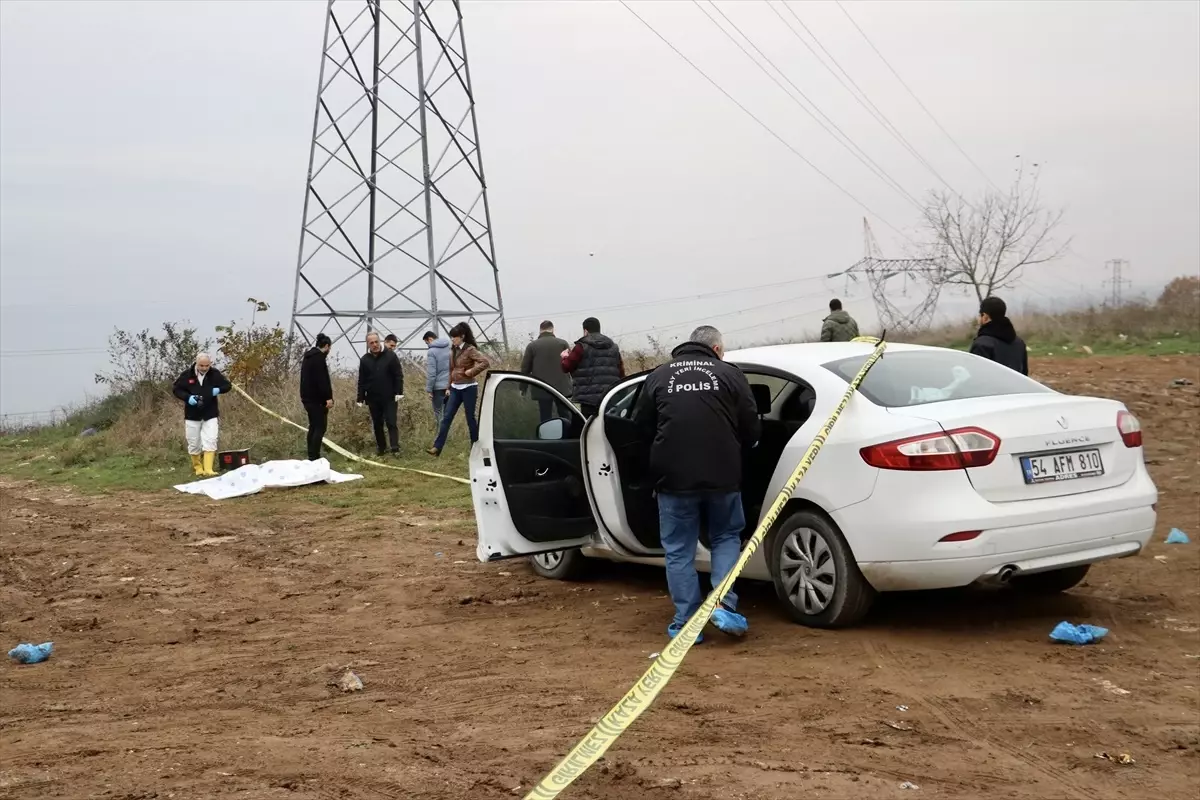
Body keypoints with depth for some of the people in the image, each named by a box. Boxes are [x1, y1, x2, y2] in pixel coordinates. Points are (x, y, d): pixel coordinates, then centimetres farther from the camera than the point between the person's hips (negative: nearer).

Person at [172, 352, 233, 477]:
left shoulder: (215, 374, -5)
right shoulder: (187, 374, -8)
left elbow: (228, 385, 5)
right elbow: (177, 389, -1)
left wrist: (218, 390, -17)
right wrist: (188, 397, -19)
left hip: (210, 414, 0)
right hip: (192, 415, 0)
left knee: (210, 441, -11)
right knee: (194, 443, 9)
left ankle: (208, 469, -12)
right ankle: (197, 467, 27)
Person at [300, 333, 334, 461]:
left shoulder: (308, 356, 18)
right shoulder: (319, 357, -13)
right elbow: (322, 379, -21)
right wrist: (328, 397, -22)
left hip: (307, 396, 10)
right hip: (316, 398, -10)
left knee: (314, 426, 14)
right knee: (320, 426, -9)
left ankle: (311, 455, 15)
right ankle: (314, 457, -14)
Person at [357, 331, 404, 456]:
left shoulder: (390, 355, -5)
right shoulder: (365, 359, 3)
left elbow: (398, 375, -5)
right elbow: (361, 381, 6)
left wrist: (399, 392, -12)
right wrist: (360, 398, 3)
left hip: (389, 397, -3)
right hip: (373, 398, 3)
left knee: (391, 423, -5)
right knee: (377, 424, 10)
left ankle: (395, 448, -6)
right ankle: (381, 447, 21)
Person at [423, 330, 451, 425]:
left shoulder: (432, 352, -12)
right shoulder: (450, 348, 6)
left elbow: (431, 373, -14)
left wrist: (429, 389, -7)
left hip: (438, 387, -6)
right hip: (451, 386, 6)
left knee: (438, 412, 4)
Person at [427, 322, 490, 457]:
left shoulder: (470, 350, -12)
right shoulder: (453, 350, 10)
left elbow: (485, 362, -23)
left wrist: (471, 372, -20)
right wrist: (448, 387, 13)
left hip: (468, 388, -7)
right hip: (455, 388, 7)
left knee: (470, 419, 2)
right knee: (446, 417, 0)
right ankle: (437, 447, -3)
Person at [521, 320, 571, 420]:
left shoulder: (531, 346, 0)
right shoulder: (563, 343, 1)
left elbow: (525, 369, 2)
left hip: (542, 390, 0)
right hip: (562, 388, 0)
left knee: (545, 419, 5)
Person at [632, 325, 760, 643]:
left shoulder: (659, 376, 7)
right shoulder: (730, 374, 3)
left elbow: (641, 425, 10)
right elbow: (751, 428, 2)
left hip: (673, 477, 0)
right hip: (722, 475, 0)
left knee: (679, 552, 9)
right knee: (726, 538, 18)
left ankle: (686, 623, 10)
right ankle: (724, 605, 3)